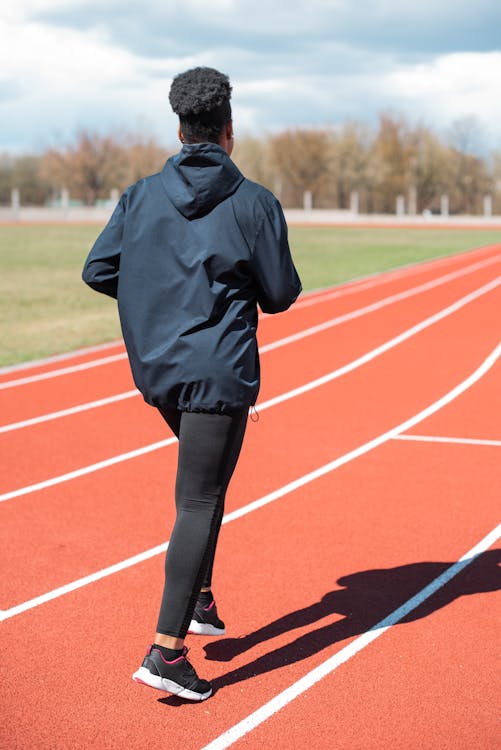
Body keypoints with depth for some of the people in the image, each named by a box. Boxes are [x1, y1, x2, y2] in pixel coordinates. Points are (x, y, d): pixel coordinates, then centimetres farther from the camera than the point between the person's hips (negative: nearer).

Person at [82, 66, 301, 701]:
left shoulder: (142, 195, 4)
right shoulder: (255, 202, -7)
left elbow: (97, 271, 3)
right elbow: (281, 295, -4)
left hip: (153, 368, 6)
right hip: (219, 374, -5)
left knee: (205, 484, 27)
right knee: (199, 503, -4)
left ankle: (200, 600, 28)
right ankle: (166, 651, -8)